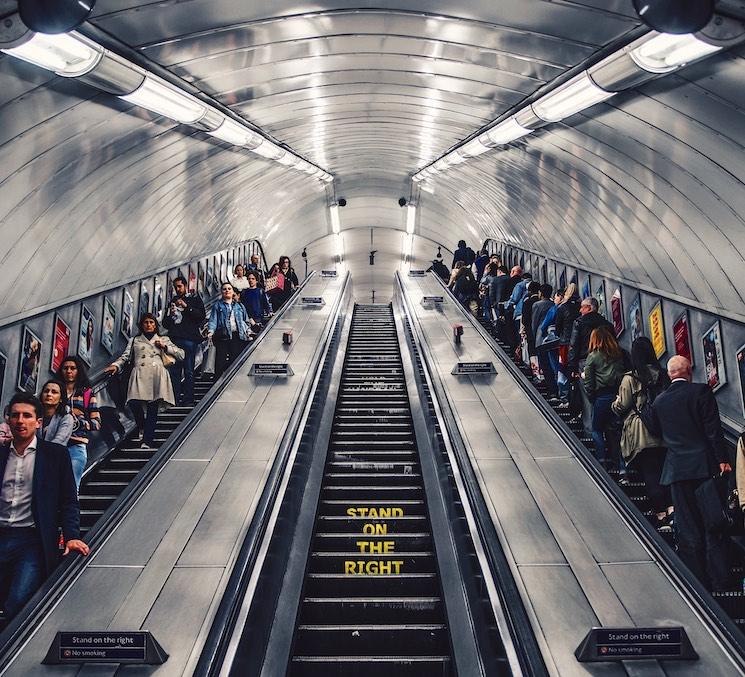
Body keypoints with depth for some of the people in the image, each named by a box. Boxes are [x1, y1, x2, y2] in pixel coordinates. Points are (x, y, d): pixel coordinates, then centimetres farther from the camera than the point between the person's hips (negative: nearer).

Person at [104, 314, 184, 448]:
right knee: (134, 403, -20)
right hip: (140, 374, 1)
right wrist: (115, 365, -2)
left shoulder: (164, 339, 27)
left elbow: (181, 354, 20)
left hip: (157, 374, -1)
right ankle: (143, 427, 9)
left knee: (153, 407, -14)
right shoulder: (135, 340, 29)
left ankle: (147, 440, -14)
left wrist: (165, 347, 9)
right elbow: (125, 357, 18)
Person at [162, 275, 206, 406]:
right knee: (174, 370, -2)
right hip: (174, 339, 4)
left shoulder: (194, 299, 10)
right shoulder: (172, 301, 22)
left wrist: (186, 307, -12)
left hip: (189, 339, -4)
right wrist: (169, 316, 3)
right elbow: (165, 323, 24)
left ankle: (188, 400, -4)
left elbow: (201, 316, -6)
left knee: (189, 371, -5)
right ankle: (175, 399, 2)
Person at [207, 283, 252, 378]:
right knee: (221, 362, -7)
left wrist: (248, 331, 3)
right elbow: (213, 320, 0)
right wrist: (210, 331, -17)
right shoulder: (217, 306, 11)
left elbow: (246, 321, 20)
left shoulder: (240, 306, 20)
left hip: (238, 336, 2)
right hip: (223, 337, -2)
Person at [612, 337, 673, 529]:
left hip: (641, 436, -4)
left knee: (650, 476, 3)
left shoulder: (630, 378, -10)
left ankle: (662, 515, 2)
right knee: (666, 471, 12)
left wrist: (614, 404, 14)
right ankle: (672, 509, 3)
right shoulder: (663, 375, 3)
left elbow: (622, 407, -6)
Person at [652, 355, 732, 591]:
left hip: (677, 469, 2)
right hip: (706, 465, -2)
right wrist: (723, 459, -8)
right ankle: (719, 583, 7)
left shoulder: (659, 401, 6)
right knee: (714, 526, 5)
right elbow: (713, 428, -9)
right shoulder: (701, 391, -5)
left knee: (688, 530, 7)